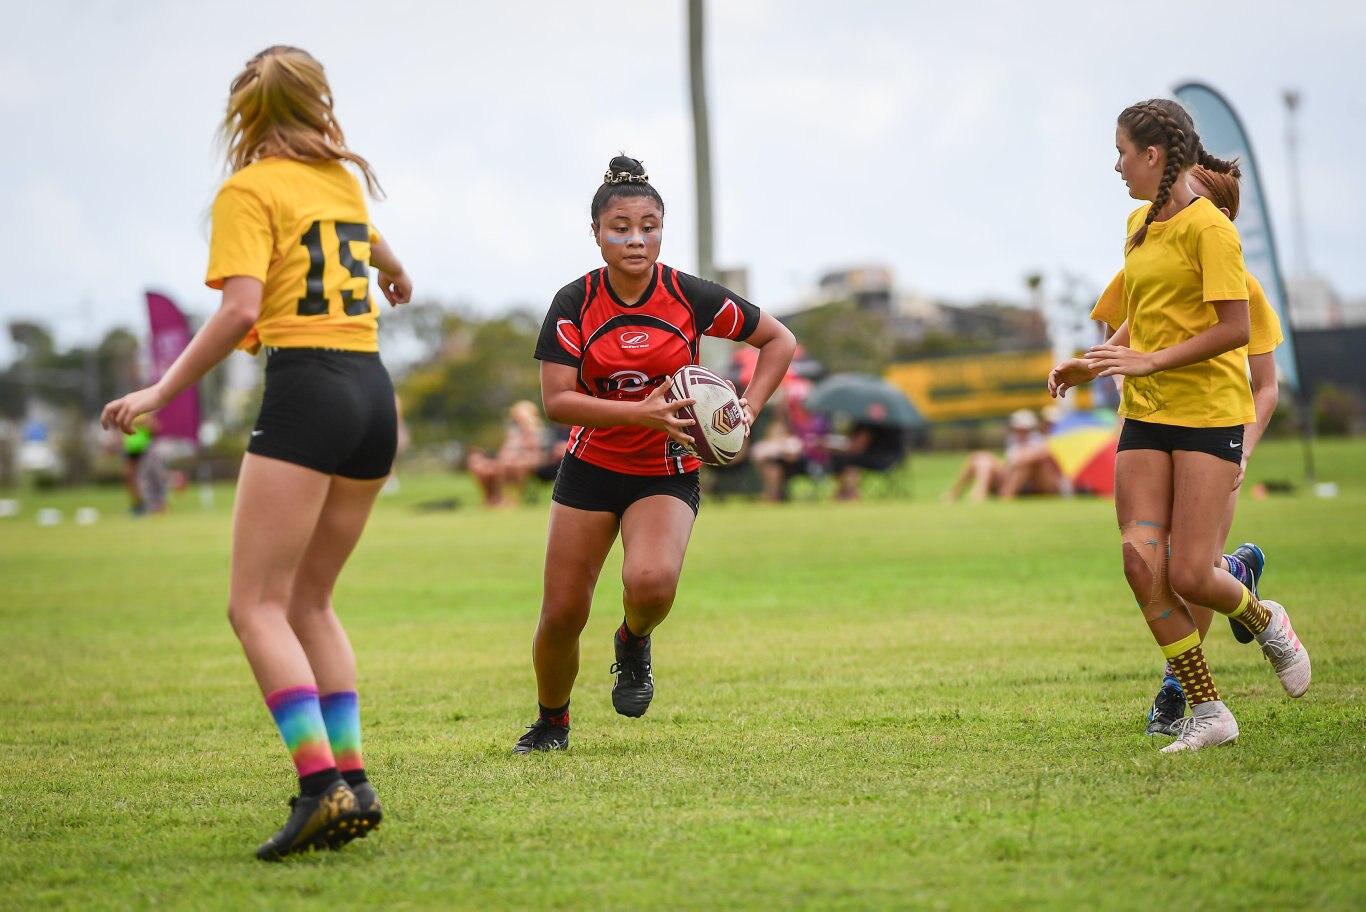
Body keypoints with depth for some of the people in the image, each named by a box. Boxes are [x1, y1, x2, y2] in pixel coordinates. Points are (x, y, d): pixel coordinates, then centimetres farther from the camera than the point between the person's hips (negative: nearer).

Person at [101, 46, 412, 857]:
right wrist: (396, 274, 65)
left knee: (257, 605, -7)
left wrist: (162, 391, -8)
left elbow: (240, 311, -14)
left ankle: (322, 784, -21)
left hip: (305, 389, -7)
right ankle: (352, 780, 7)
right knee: (309, 601, 15)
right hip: (374, 391, 7)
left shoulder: (249, 190, -2)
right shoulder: (343, 179, 18)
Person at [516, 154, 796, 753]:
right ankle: (551, 722, 27)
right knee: (562, 615, -1)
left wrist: (748, 410, -11)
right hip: (590, 468, 1)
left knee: (651, 582, -30)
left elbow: (779, 340, 3)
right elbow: (556, 400, -17)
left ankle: (634, 643, 7)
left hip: (667, 473, -1)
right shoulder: (574, 303, -10)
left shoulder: (691, 297, -10)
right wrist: (641, 413, -28)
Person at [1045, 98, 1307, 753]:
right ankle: (1207, 713, 3)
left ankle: (1266, 622, 25)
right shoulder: (1139, 225, 15)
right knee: (1142, 560, -7)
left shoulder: (1208, 226, -11)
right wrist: (1093, 365, 11)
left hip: (1209, 411, -7)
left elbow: (1235, 329, -15)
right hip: (1145, 415, 7)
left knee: (1190, 575, -10)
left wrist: (1151, 361, -19)